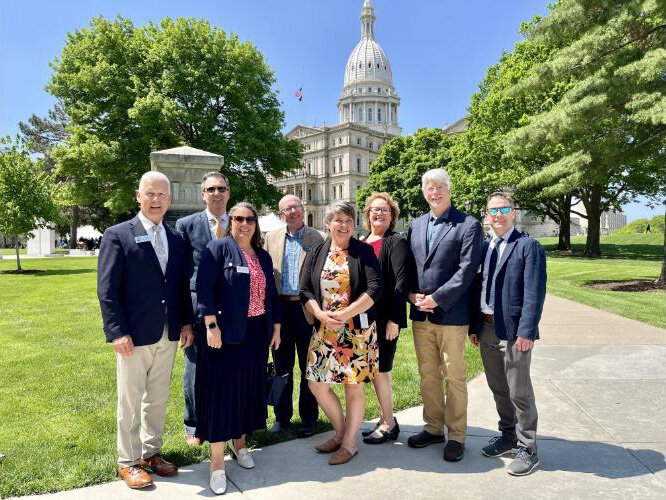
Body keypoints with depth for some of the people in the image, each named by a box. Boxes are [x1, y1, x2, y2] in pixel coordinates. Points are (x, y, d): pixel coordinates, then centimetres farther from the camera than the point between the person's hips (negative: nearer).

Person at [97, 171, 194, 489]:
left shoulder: (176, 239, 8)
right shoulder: (117, 235, -6)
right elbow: (107, 290, -9)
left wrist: (187, 322, 4)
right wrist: (117, 332, -15)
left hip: (168, 335, 5)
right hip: (134, 335, -4)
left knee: (158, 398, 16)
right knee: (131, 401, 9)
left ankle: (151, 452, 34)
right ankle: (128, 462, 25)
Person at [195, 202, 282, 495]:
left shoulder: (263, 256, 13)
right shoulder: (218, 248, -5)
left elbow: (271, 294, 16)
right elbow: (203, 287, -13)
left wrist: (276, 327, 13)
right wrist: (211, 325, -20)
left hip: (256, 333, 6)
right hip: (225, 332, -6)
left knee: (249, 388, 14)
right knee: (221, 390, 0)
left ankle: (239, 443, 34)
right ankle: (217, 462, 12)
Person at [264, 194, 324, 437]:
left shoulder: (316, 238, 0)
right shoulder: (272, 237, 9)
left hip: (306, 308, -2)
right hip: (280, 308, 3)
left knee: (309, 367, 7)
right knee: (282, 365, 12)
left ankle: (308, 418, 21)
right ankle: (282, 416, 26)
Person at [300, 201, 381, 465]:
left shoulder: (364, 252, -3)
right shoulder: (316, 253, 7)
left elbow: (375, 288, -12)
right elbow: (305, 290, 5)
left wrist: (345, 314, -17)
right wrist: (321, 314, -13)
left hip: (357, 329, -4)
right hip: (324, 329, 4)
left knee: (354, 385, 5)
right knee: (317, 384, 6)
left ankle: (349, 442, 23)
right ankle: (340, 431, 29)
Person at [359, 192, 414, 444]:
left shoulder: (397, 242, -8)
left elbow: (402, 281, -15)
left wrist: (394, 319, -19)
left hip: (385, 319, -6)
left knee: (379, 370, 1)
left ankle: (388, 425, 18)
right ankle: (386, 420, 29)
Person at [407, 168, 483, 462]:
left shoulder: (468, 225, -5)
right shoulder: (416, 226, 12)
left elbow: (467, 270, -12)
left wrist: (436, 299, -16)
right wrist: (412, 294, -4)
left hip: (451, 315, -5)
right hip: (420, 315, 5)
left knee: (454, 377, 6)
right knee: (428, 376, 15)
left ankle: (456, 435, 22)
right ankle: (433, 428, 31)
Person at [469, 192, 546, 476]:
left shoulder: (528, 246, -7)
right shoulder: (483, 247, 11)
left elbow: (534, 292, -13)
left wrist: (526, 331, -18)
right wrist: (474, 326, 8)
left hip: (514, 331, -6)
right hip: (486, 330, 6)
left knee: (519, 392, 4)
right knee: (498, 388, 17)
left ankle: (527, 449, 20)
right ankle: (508, 436, 35)